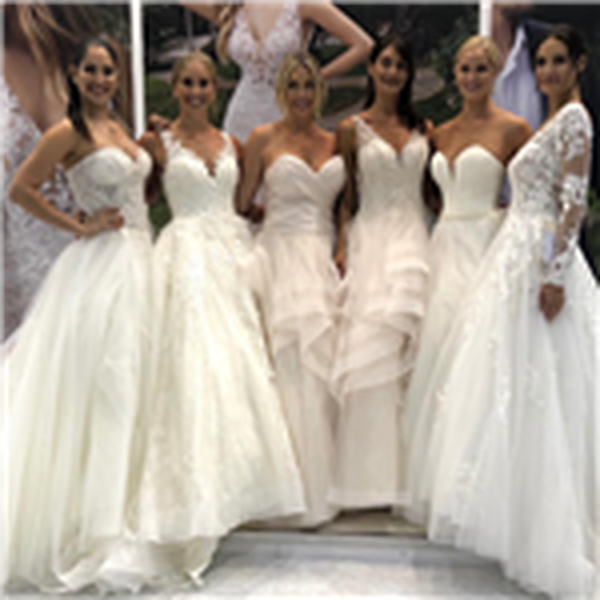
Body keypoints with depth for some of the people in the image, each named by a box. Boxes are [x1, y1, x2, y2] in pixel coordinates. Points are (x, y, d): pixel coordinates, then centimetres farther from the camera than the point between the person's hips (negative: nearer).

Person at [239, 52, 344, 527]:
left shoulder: (334, 142, 14)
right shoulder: (264, 139, 4)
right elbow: (244, 204, 4)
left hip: (325, 260, 4)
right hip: (281, 258, -4)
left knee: (324, 364, 1)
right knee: (293, 367, -9)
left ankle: (325, 485, 12)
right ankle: (299, 492, -2)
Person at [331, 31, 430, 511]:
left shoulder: (422, 129, 13)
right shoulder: (352, 129, 6)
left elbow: (432, 191, 15)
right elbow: (346, 198, 4)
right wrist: (341, 248, -5)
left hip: (413, 240, 2)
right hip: (370, 240, -2)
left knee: (408, 350, -4)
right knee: (369, 350, -8)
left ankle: (406, 472, 6)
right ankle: (370, 474, 2)